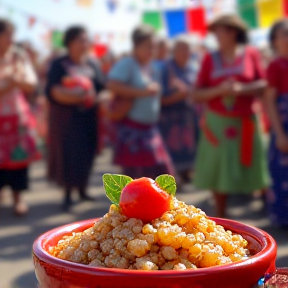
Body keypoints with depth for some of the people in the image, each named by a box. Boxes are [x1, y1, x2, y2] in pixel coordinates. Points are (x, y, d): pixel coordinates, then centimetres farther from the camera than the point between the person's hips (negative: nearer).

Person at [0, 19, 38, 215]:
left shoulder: (19, 56, 2)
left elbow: (31, 85, 1)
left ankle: (18, 197, 13)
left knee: (19, 154, 2)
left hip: (18, 115, 2)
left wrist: (17, 80, -18)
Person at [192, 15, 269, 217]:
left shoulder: (251, 54, -1)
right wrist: (219, 90, -16)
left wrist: (241, 89, -17)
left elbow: (264, 85, -2)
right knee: (220, 171, 5)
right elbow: (197, 94, 0)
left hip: (244, 123, -1)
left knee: (249, 168, 3)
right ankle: (220, 217, 16)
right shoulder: (211, 59, 2)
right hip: (217, 123, 1)